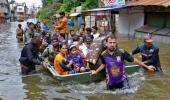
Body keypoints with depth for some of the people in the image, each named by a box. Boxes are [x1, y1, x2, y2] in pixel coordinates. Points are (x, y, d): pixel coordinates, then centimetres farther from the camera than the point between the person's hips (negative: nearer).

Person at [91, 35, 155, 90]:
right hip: (110, 82, 2)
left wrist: (146, 66, -4)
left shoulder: (122, 52, -19)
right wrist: (96, 72, 13)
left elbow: (133, 60, -9)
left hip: (121, 80, -1)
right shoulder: (103, 54, -12)